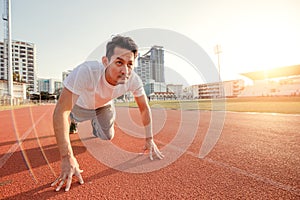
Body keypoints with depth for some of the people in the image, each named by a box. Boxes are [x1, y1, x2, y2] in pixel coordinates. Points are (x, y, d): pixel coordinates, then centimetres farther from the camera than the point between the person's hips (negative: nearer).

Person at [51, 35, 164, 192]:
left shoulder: (133, 80, -35)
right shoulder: (86, 71, -47)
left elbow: (144, 108, -21)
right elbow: (61, 110, -44)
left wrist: (149, 139, -19)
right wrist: (67, 157, -45)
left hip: (105, 105, 2)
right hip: (82, 104, -2)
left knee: (108, 137, 13)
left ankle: (95, 125, 45)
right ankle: (72, 120, 62)